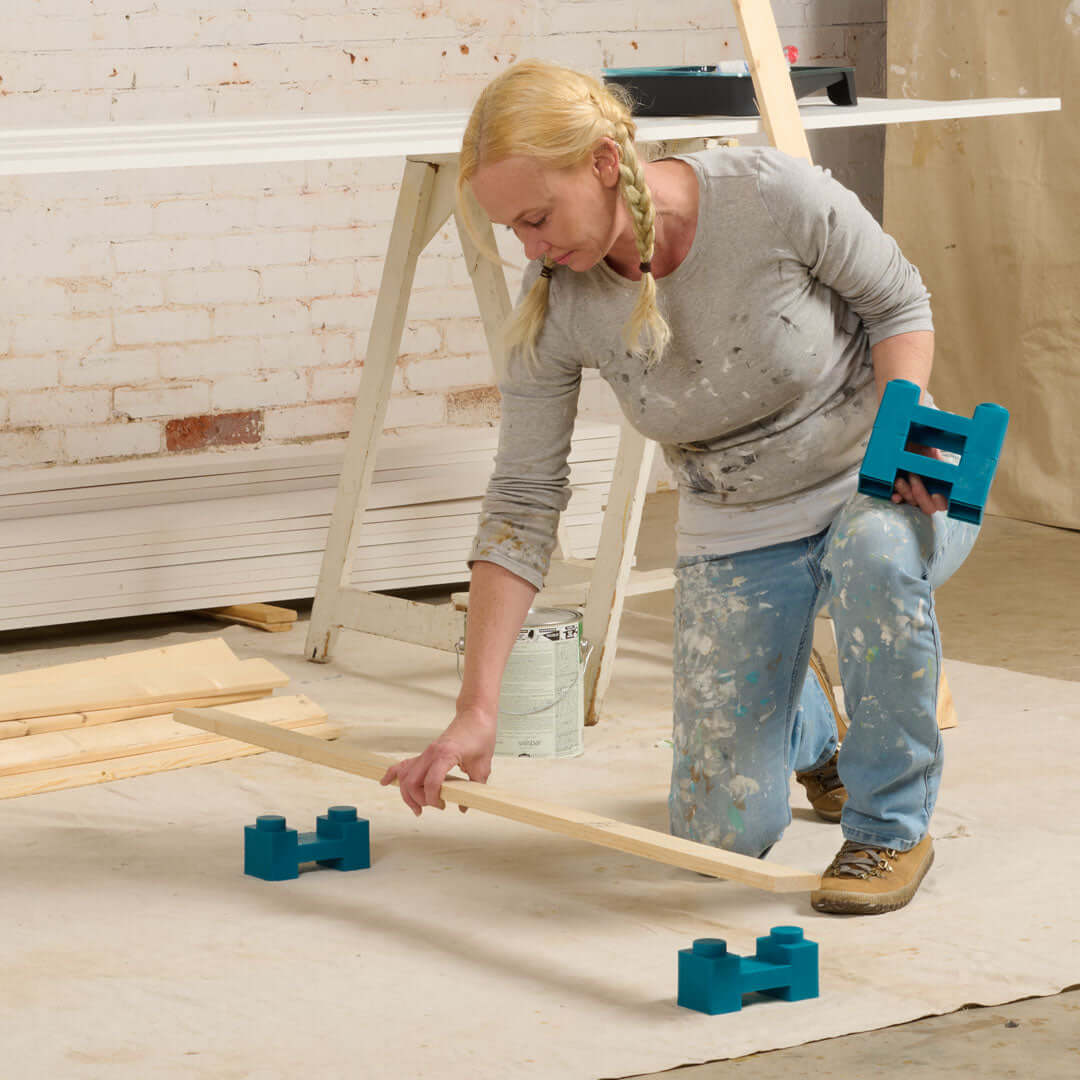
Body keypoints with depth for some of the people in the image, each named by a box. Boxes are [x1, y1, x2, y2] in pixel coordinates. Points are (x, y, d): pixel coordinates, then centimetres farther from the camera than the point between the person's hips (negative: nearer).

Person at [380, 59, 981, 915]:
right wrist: (477, 710, -18)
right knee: (722, 839, -6)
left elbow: (899, 300, -8)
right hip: (735, 537, 3)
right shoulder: (556, 305, -18)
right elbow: (523, 501, -13)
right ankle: (806, 724, 32)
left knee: (876, 547, -41)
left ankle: (893, 826, -18)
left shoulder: (772, 196, -26)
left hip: (880, 490, -3)